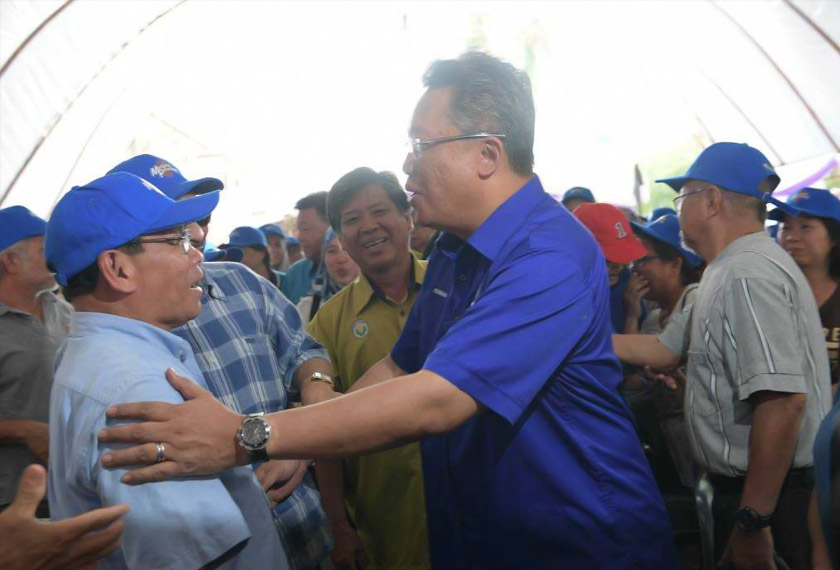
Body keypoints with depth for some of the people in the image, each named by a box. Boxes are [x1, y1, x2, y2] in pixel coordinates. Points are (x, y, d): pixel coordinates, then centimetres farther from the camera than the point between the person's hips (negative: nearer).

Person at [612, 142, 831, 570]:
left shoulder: (748, 274, -23)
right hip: (737, 486, 9)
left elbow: (783, 401, -30)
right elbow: (664, 350, 13)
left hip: (768, 495, -9)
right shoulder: (727, 272, 11)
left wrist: (753, 522, -27)